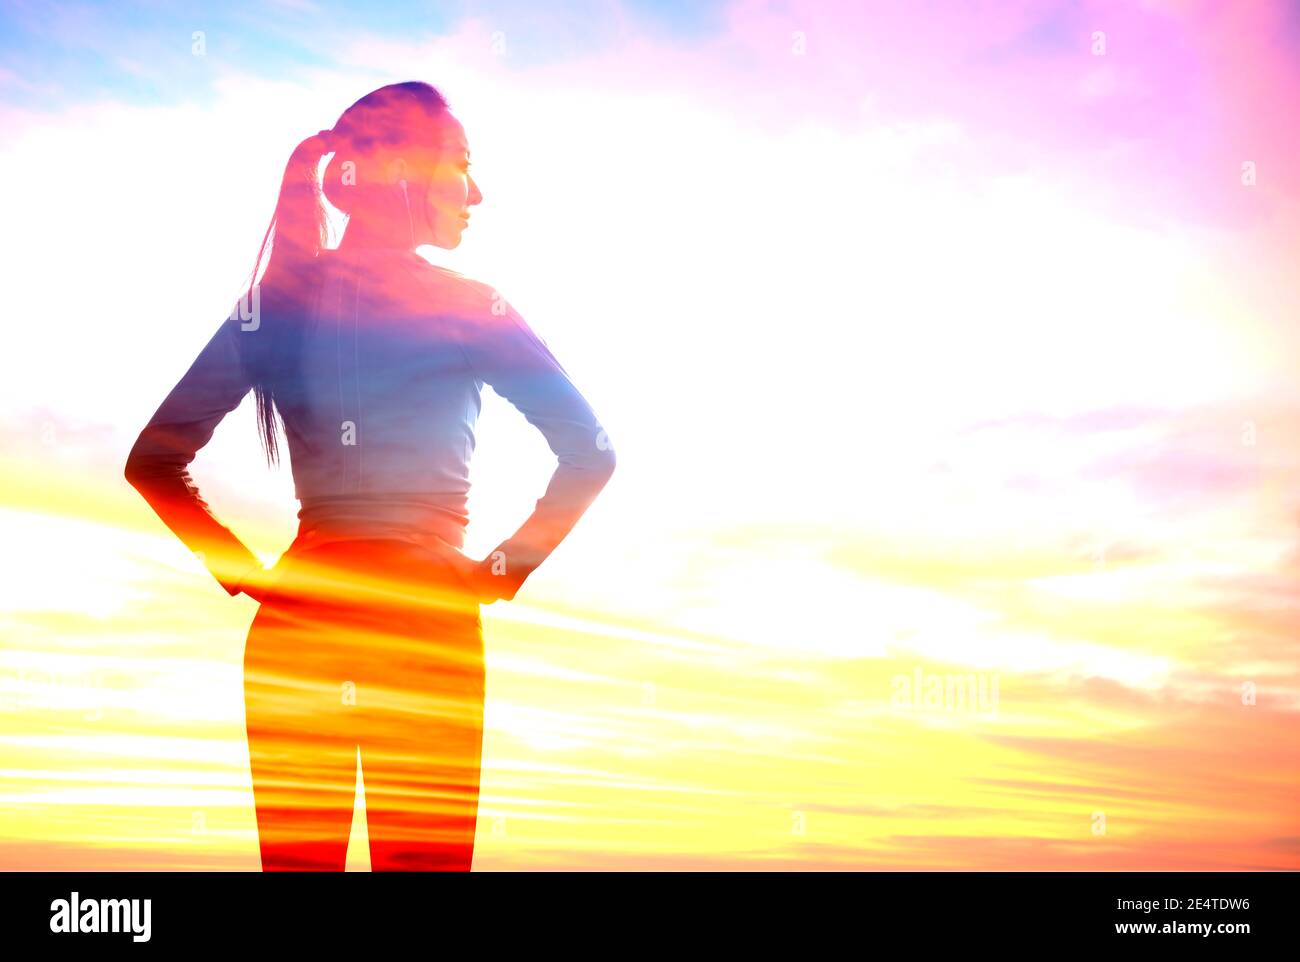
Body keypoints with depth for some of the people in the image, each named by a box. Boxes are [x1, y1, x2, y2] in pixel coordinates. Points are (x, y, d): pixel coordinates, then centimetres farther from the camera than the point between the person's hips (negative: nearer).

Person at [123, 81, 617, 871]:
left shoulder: (273, 301, 7)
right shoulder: (467, 308, -4)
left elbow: (153, 460, 8)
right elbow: (589, 454, -9)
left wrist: (241, 571, 8)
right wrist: (509, 569, 0)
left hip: (294, 619, 4)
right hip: (430, 613, -4)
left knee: (297, 858, 9)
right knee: (425, 857, 3)